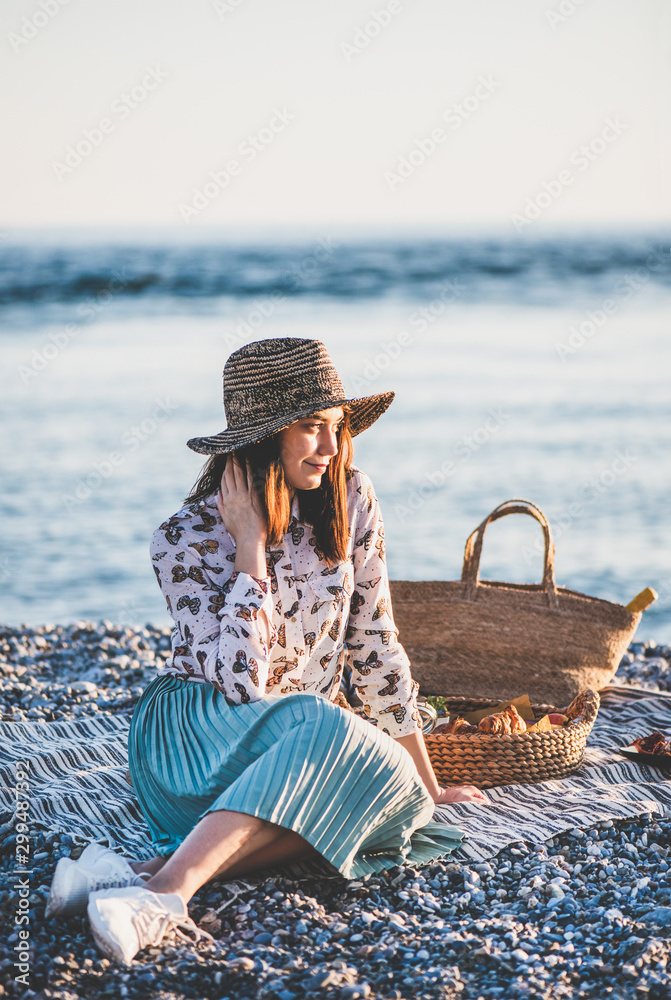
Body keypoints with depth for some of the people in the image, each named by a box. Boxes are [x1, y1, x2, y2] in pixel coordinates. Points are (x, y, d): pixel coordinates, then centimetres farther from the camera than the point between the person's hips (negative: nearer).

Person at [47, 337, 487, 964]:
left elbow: (373, 644, 5)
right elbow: (239, 683, -24)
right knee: (327, 731, -35)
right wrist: (251, 543, -23)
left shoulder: (350, 501, -1)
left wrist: (425, 785, 6)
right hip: (197, 736, -5)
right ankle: (167, 889, -49)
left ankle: (153, 872, -40)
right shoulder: (188, 539, -13)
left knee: (393, 790, -30)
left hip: (304, 746, 5)